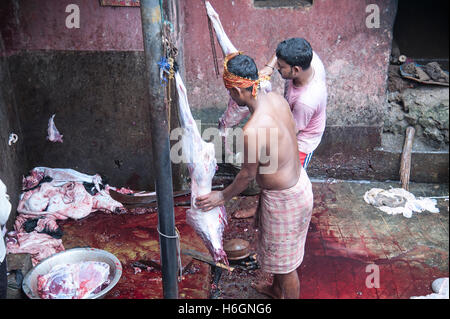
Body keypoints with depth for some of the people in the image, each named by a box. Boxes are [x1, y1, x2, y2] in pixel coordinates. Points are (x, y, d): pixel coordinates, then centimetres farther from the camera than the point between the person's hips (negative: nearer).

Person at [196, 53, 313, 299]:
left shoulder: (253, 130, -33)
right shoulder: (276, 98, -7)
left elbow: (248, 174, -18)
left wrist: (223, 196, -1)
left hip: (284, 199, -10)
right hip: (299, 181, 10)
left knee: (284, 258, 15)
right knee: (278, 248, 31)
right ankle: (276, 289, 57)